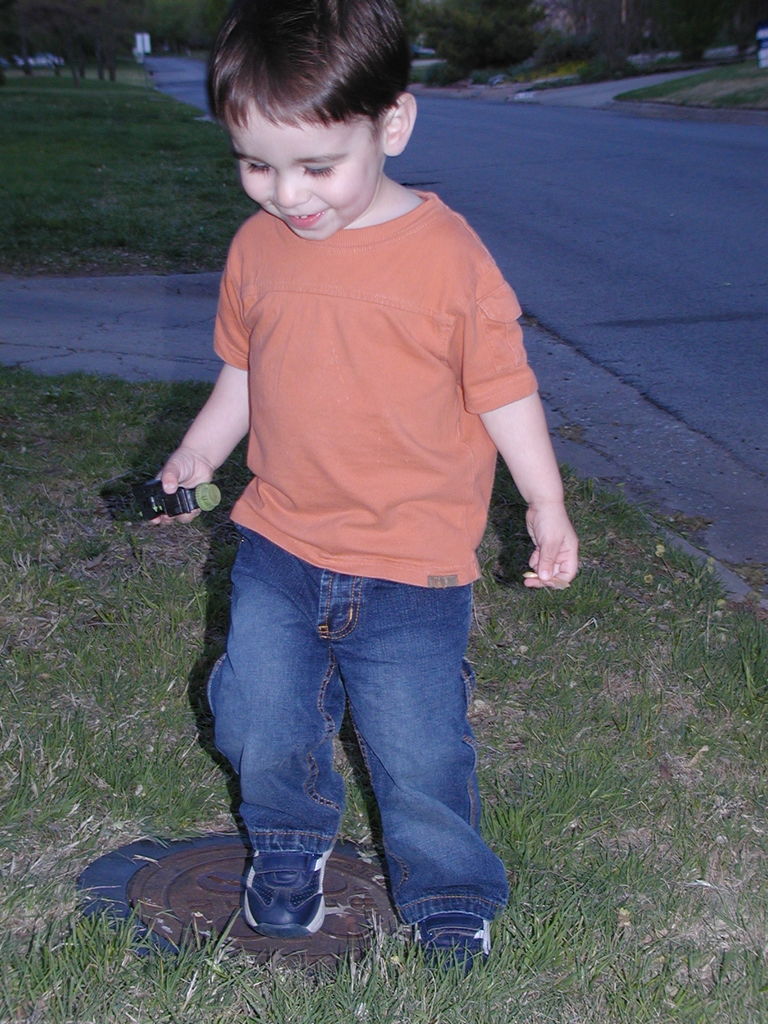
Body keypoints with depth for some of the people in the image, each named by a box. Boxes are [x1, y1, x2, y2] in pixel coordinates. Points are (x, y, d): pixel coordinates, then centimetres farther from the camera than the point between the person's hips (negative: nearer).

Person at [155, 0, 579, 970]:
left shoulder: (447, 254, -13)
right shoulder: (256, 247, 0)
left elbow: (503, 389, -3)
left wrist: (546, 509, 1)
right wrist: (197, 454, 8)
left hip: (410, 570, -4)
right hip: (276, 550, 4)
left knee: (419, 752, 4)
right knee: (260, 727, 12)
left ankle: (452, 905, 30)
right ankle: (288, 853, 42)